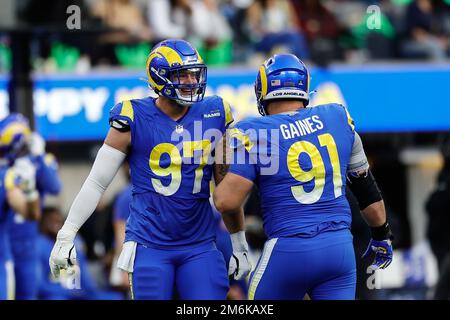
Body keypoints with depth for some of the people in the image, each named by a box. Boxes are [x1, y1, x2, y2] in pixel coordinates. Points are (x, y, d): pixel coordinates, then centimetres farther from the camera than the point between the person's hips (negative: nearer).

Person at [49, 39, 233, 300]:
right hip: (150, 245, -3)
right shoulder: (134, 120, -5)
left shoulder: (214, 115, 4)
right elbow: (96, 183, 1)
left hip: (200, 246, 3)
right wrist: (66, 235, 2)